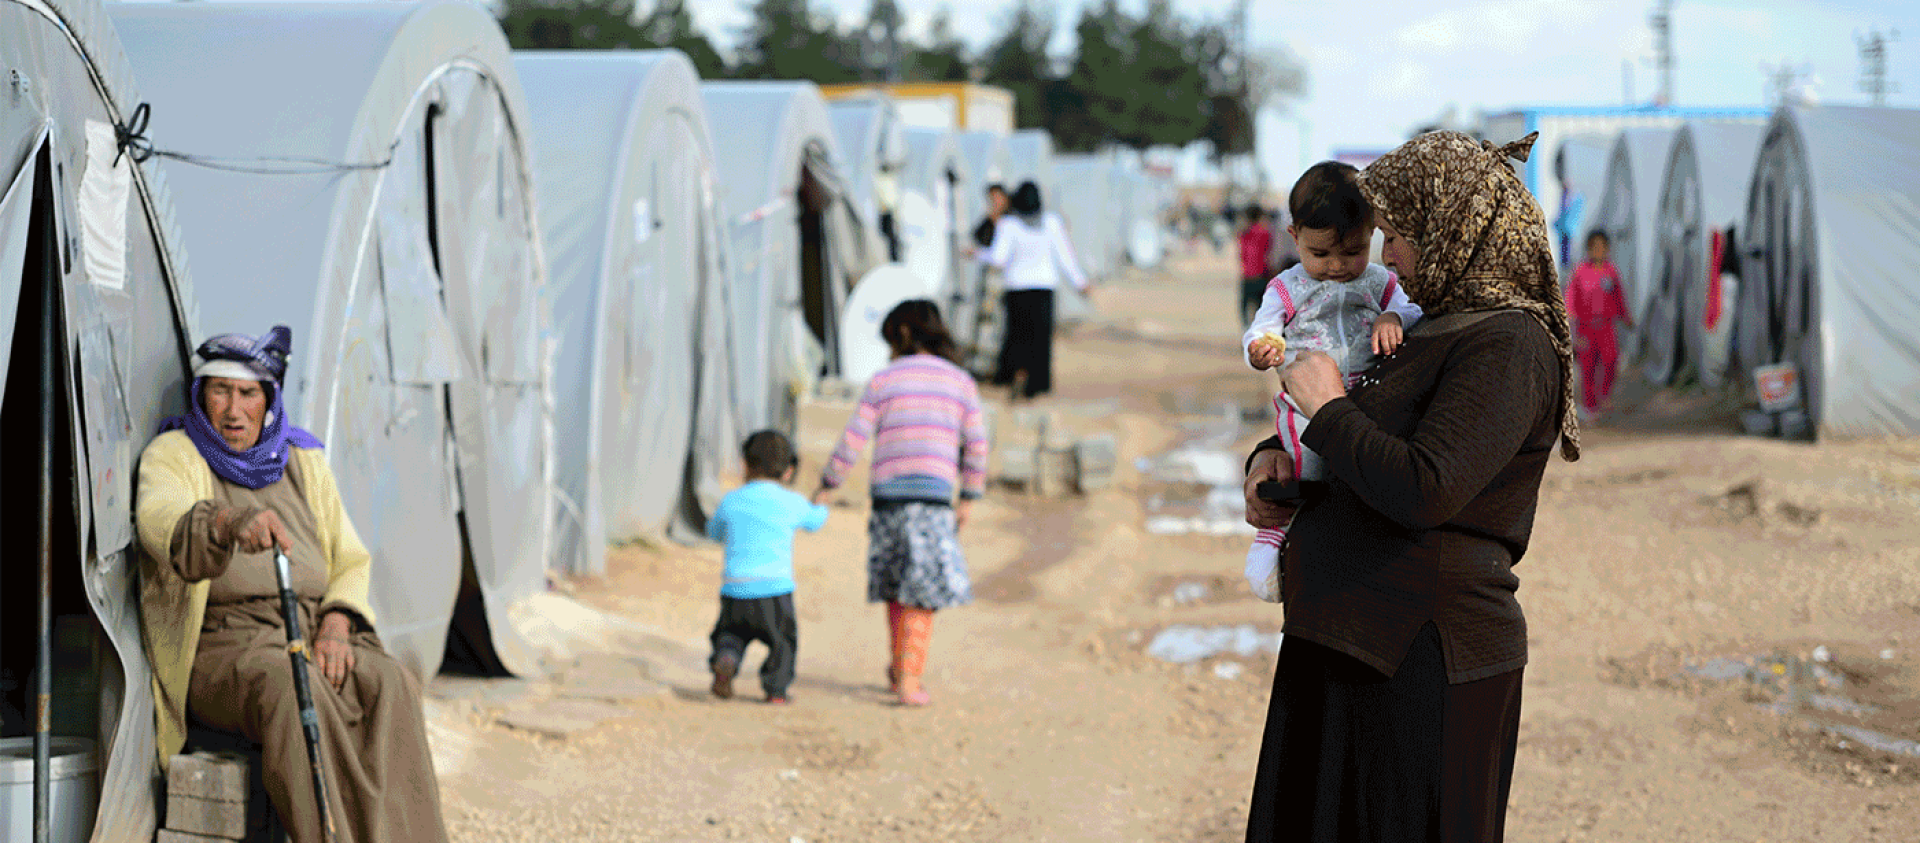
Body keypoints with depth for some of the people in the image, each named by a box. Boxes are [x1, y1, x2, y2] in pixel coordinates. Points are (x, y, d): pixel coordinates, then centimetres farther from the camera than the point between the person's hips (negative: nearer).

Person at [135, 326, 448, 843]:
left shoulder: (304, 462, 19)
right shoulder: (173, 455, 4)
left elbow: (351, 562, 16)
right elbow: (160, 520, -20)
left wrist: (336, 627, -7)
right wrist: (228, 523, -43)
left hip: (315, 635, 4)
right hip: (221, 642, -4)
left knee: (390, 686, -28)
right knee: (289, 687, -37)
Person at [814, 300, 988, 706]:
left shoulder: (884, 380, 4)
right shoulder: (960, 382, 8)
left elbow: (854, 439, 1)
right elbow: (977, 445, 5)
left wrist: (827, 486, 9)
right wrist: (968, 499, 14)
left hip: (888, 492, 1)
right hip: (935, 494, -1)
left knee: (895, 585, 18)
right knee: (922, 595, 2)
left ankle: (900, 670, 29)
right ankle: (910, 680, -5)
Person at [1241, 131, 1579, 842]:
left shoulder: (1507, 347, -14)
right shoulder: (1433, 332, 14)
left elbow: (1426, 490, -26)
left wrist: (1329, 409, -13)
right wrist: (1272, 457, 8)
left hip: (1425, 660, -9)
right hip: (1345, 642, 9)